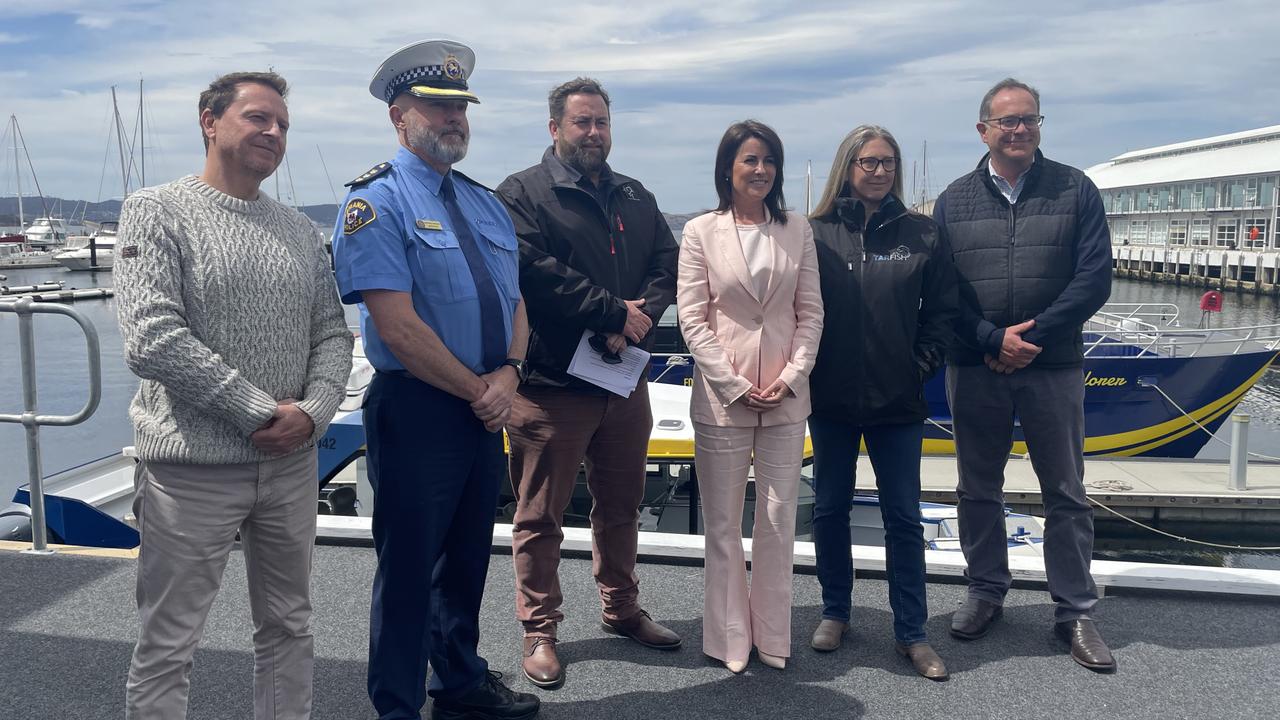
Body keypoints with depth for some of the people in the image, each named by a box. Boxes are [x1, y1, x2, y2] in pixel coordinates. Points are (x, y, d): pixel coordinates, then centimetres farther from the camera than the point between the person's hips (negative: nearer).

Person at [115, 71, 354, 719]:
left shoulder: (301, 231, 10)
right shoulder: (157, 211, -6)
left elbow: (332, 334, 9)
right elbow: (151, 340, -17)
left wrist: (313, 411, -10)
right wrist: (261, 411, -16)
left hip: (292, 464, 5)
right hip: (192, 466, -5)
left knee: (288, 629, 16)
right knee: (167, 647, 6)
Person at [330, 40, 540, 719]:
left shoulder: (486, 204, 12)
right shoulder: (377, 202, -11)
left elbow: (515, 302, 11)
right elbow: (399, 328, -20)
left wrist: (508, 372, -8)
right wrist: (479, 390, -14)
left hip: (484, 409, 7)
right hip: (416, 411, -7)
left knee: (468, 557, 19)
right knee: (409, 567, 5)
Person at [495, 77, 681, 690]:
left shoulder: (635, 198, 15)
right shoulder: (523, 193, -5)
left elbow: (666, 265, 9)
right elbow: (535, 272, -20)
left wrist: (639, 319, -11)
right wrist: (615, 312, -17)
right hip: (551, 384, -6)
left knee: (621, 506, 18)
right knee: (540, 516, 4)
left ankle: (621, 609, 35)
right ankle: (539, 630, 19)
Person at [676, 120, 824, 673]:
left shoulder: (797, 230, 7)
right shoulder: (701, 232, 0)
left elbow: (810, 312, 6)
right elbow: (692, 320, -5)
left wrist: (791, 376, -7)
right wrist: (736, 387, -10)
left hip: (785, 399, 2)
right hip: (722, 398, -2)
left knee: (779, 520, 7)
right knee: (723, 523, 6)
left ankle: (772, 636, 20)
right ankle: (729, 638, 18)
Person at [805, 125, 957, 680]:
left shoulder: (921, 235, 1)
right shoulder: (817, 233, -2)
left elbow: (941, 310, 5)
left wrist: (923, 363, -3)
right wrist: (806, 367, -4)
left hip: (898, 403, 0)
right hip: (831, 400, 0)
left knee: (903, 516, 6)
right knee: (830, 509, 13)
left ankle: (911, 631, 18)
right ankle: (835, 611, 30)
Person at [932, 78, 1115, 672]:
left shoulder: (1075, 190, 2)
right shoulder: (954, 201, 5)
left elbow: (1094, 278, -6)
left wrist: (1031, 337, -14)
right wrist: (994, 340, -14)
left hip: (1053, 367, -1)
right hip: (974, 370, 1)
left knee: (1066, 494, 7)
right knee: (978, 489, 12)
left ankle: (1075, 611, 20)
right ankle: (986, 593, 28)